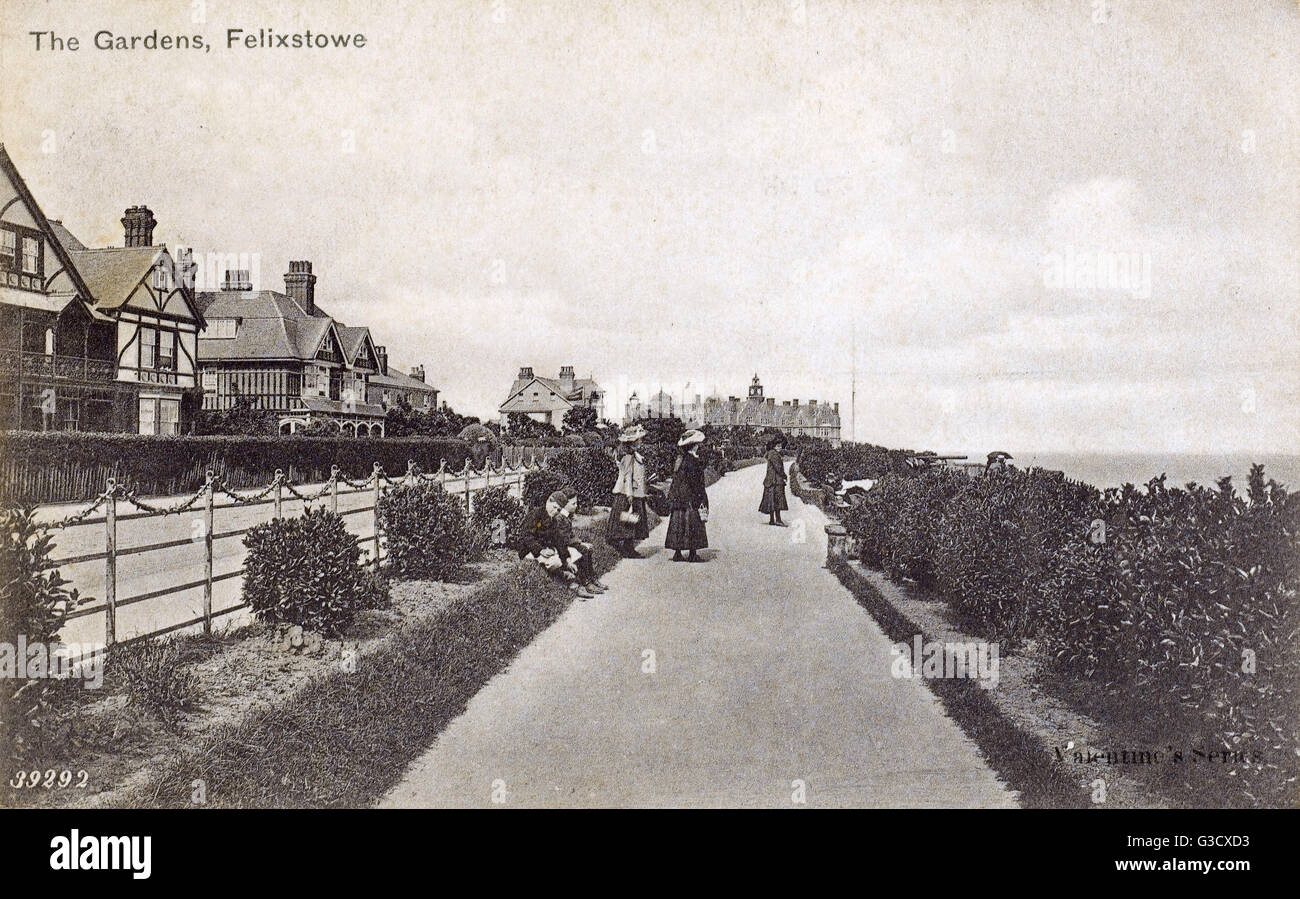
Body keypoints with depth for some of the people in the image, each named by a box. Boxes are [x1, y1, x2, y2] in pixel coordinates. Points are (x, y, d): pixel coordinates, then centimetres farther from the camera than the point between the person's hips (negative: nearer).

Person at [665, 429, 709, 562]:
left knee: (678, 525, 9)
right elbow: (695, 483, -18)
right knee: (693, 525, -2)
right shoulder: (693, 461, -16)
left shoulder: (681, 459, 10)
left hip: (678, 499, 8)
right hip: (690, 500, -8)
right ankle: (693, 554, 1)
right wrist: (700, 500, -14)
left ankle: (677, 553, 13)